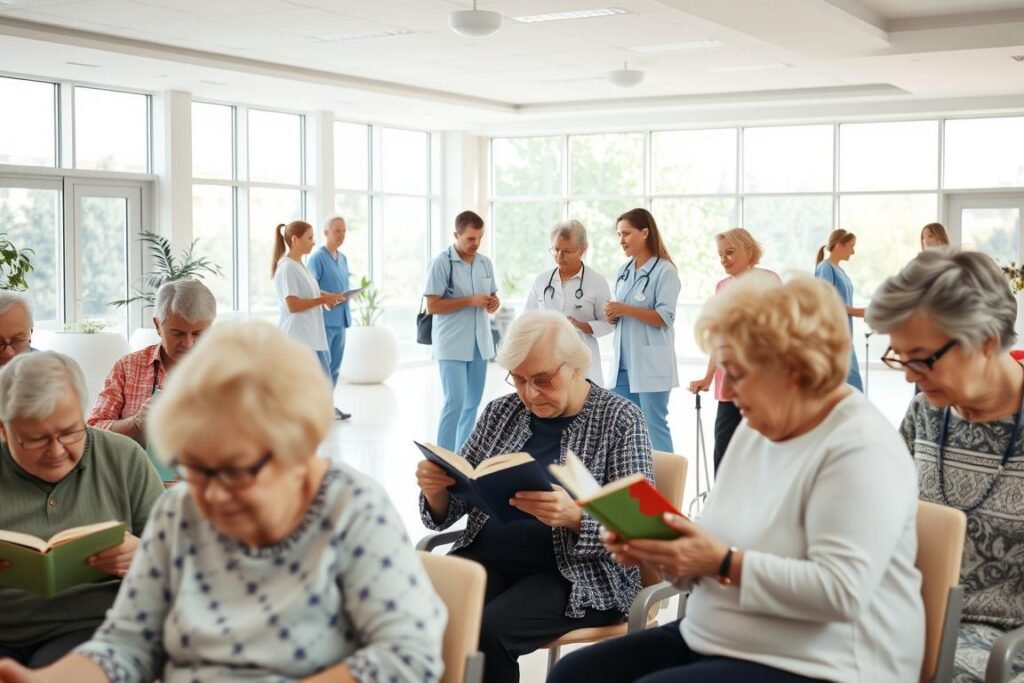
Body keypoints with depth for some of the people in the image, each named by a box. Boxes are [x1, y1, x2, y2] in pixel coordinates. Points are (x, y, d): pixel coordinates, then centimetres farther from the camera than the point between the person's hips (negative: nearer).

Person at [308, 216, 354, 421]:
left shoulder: (343, 258, 16)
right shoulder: (318, 257, -9)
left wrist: (348, 296, 7)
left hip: (340, 319, 8)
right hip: (324, 319, -8)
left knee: (335, 365, 11)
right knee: (322, 365, -6)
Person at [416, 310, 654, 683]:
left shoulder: (620, 420, -3)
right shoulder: (501, 412, 10)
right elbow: (454, 503, 12)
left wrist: (574, 515, -30)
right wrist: (436, 490, -13)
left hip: (576, 573, -4)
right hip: (488, 558, 4)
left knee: (488, 630, -29)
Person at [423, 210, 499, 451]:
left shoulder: (485, 263, 9)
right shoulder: (441, 263, -9)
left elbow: (493, 295, 19)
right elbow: (432, 306, -13)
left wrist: (494, 303, -6)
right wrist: (471, 301, -19)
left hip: (480, 343, 6)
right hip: (452, 345, -6)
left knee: (473, 403, 10)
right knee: (455, 402, -12)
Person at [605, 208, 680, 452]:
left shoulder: (664, 271, -7)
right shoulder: (623, 272, 14)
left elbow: (665, 317, -13)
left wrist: (625, 309, -19)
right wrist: (612, 316, -3)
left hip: (651, 364, -7)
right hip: (623, 361, 7)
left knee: (655, 428, -4)